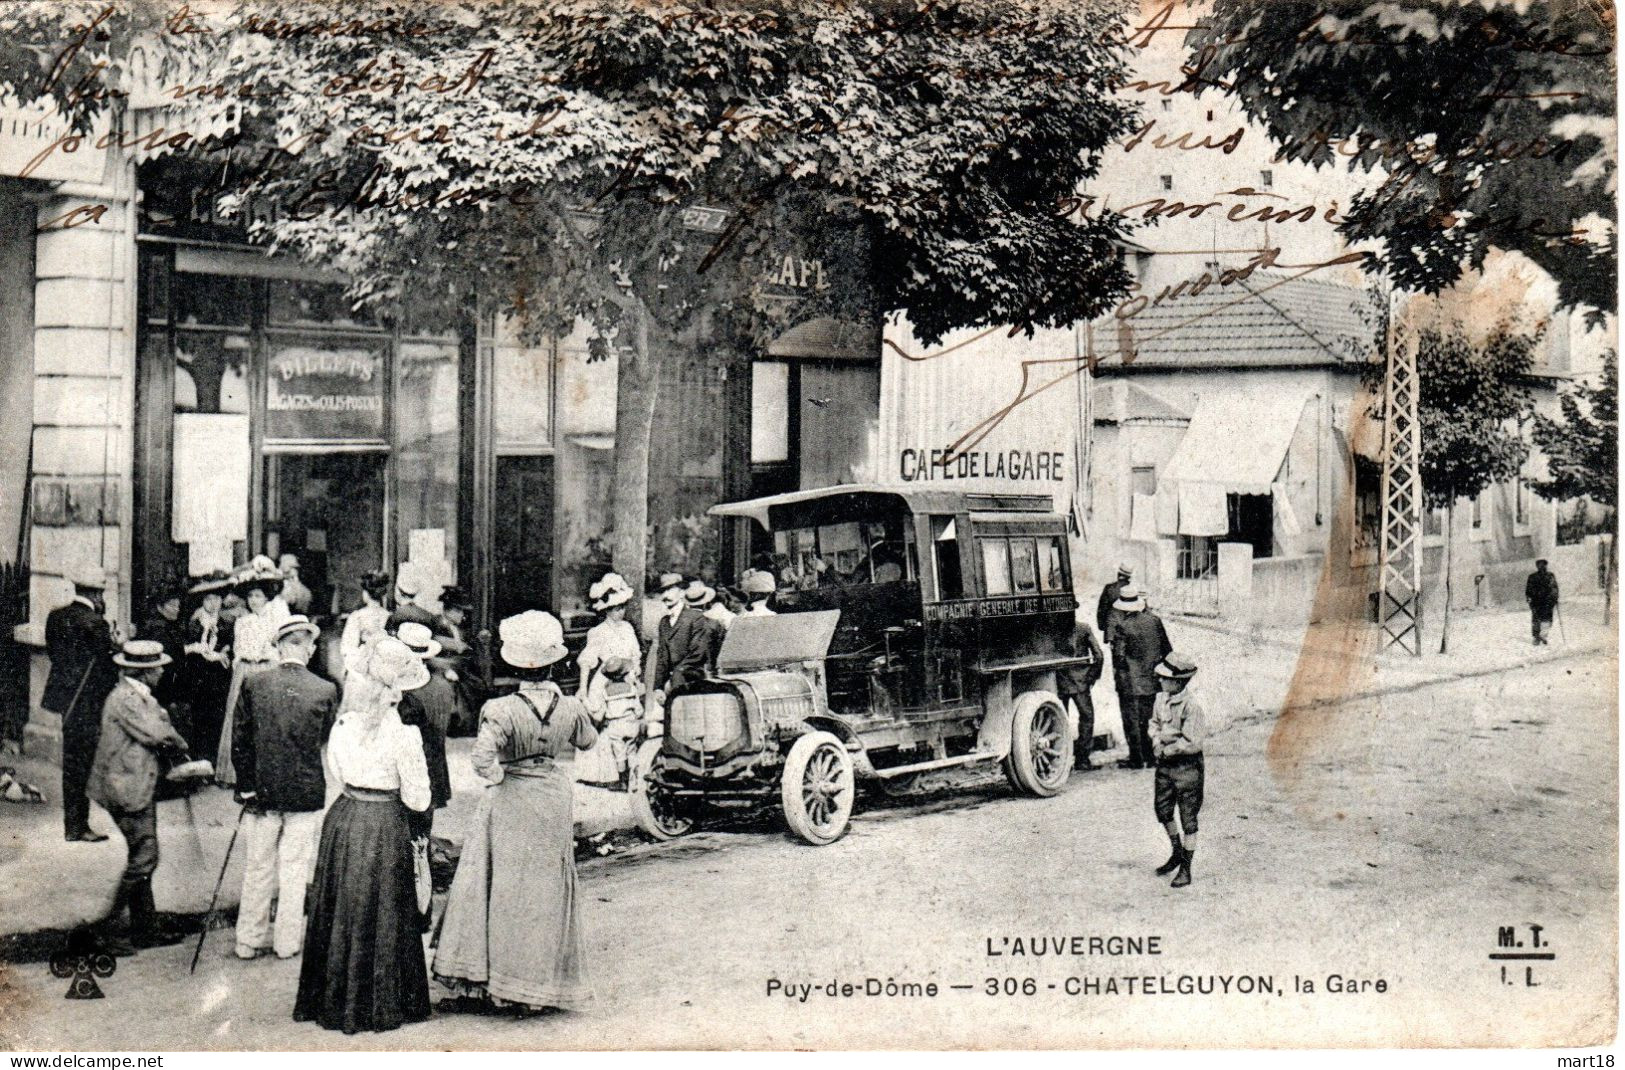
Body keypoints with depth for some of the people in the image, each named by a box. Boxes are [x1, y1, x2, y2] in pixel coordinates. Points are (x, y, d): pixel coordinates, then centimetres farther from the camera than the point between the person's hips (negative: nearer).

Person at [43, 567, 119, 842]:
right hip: (88, 700, -8)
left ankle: (72, 824, 21)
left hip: (63, 695, 8)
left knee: (71, 763, 14)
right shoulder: (95, 622, -18)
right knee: (83, 764, -1)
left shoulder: (55, 616, 5)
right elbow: (108, 662, -13)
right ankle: (78, 827, 4)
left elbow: (53, 652, 12)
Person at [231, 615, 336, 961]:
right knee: (296, 867, 9)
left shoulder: (253, 685, -7)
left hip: (261, 792, 1)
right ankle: (288, 940, 17)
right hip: (307, 793, -1)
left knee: (258, 867, 12)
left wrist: (247, 786, 6)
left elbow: (239, 741, -2)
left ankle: (250, 939, 20)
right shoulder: (325, 691, -10)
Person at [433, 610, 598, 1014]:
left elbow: (481, 757, -31)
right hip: (555, 805, 2)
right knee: (546, 892, 13)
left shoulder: (502, 710, -20)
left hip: (509, 806, -2)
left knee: (503, 889, 9)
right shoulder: (570, 708, -10)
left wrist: (497, 775, -11)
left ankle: (478, 982, 14)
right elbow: (588, 740, 11)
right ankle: (541, 982, 20)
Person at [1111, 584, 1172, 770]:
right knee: (1149, 718, 15)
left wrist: (1117, 675, -1)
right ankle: (1151, 755, 21)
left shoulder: (1120, 625, -15)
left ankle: (1136, 759, 6)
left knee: (1132, 719, 4)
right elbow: (1166, 649, 6)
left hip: (1130, 684, -5)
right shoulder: (1155, 620, -1)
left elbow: (1119, 655, -14)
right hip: (1151, 680, 5)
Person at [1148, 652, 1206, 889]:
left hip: (1187, 766, -8)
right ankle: (1177, 853, 39)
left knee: (1188, 819, 3)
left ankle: (1186, 868, 14)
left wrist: (1168, 750, -15)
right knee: (1162, 810, 18)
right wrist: (1156, 742, -3)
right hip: (1165, 763, 8)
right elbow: (1155, 723, 16)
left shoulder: (1191, 707, -23)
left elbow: (1192, 743, -23)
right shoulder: (1161, 699, 0)